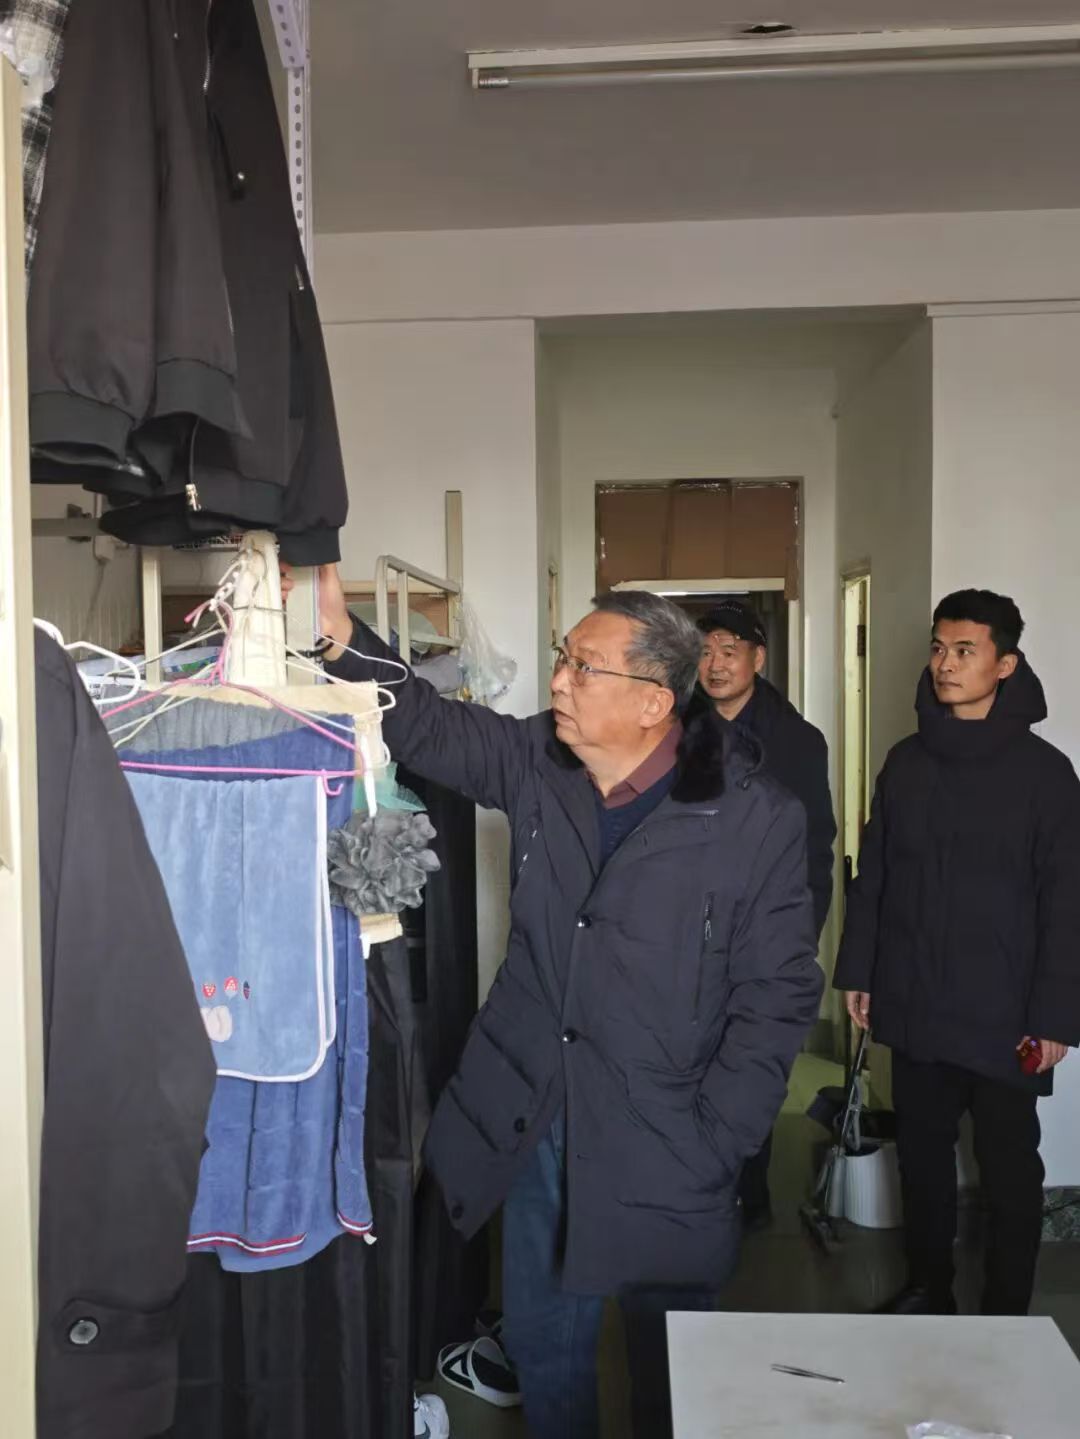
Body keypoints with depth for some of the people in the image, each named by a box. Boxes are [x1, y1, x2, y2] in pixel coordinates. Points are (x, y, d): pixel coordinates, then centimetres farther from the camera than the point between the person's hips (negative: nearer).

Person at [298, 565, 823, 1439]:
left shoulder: (756, 819, -15)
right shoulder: (537, 763, -3)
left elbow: (777, 994, -12)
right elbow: (428, 726, 4)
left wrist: (714, 1144, -13)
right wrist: (342, 634, -11)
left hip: (664, 1147, -4)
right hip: (535, 1122, 4)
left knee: (672, 1363, 17)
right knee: (543, 1344, 21)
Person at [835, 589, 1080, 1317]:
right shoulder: (906, 761, 4)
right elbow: (872, 876, 8)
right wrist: (858, 971, 6)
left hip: (1003, 1016, -4)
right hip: (913, 1006, 4)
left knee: (1009, 1166, 10)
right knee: (922, 1151, 16)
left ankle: (1007, 1314, 26)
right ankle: (928, 1288, 33)